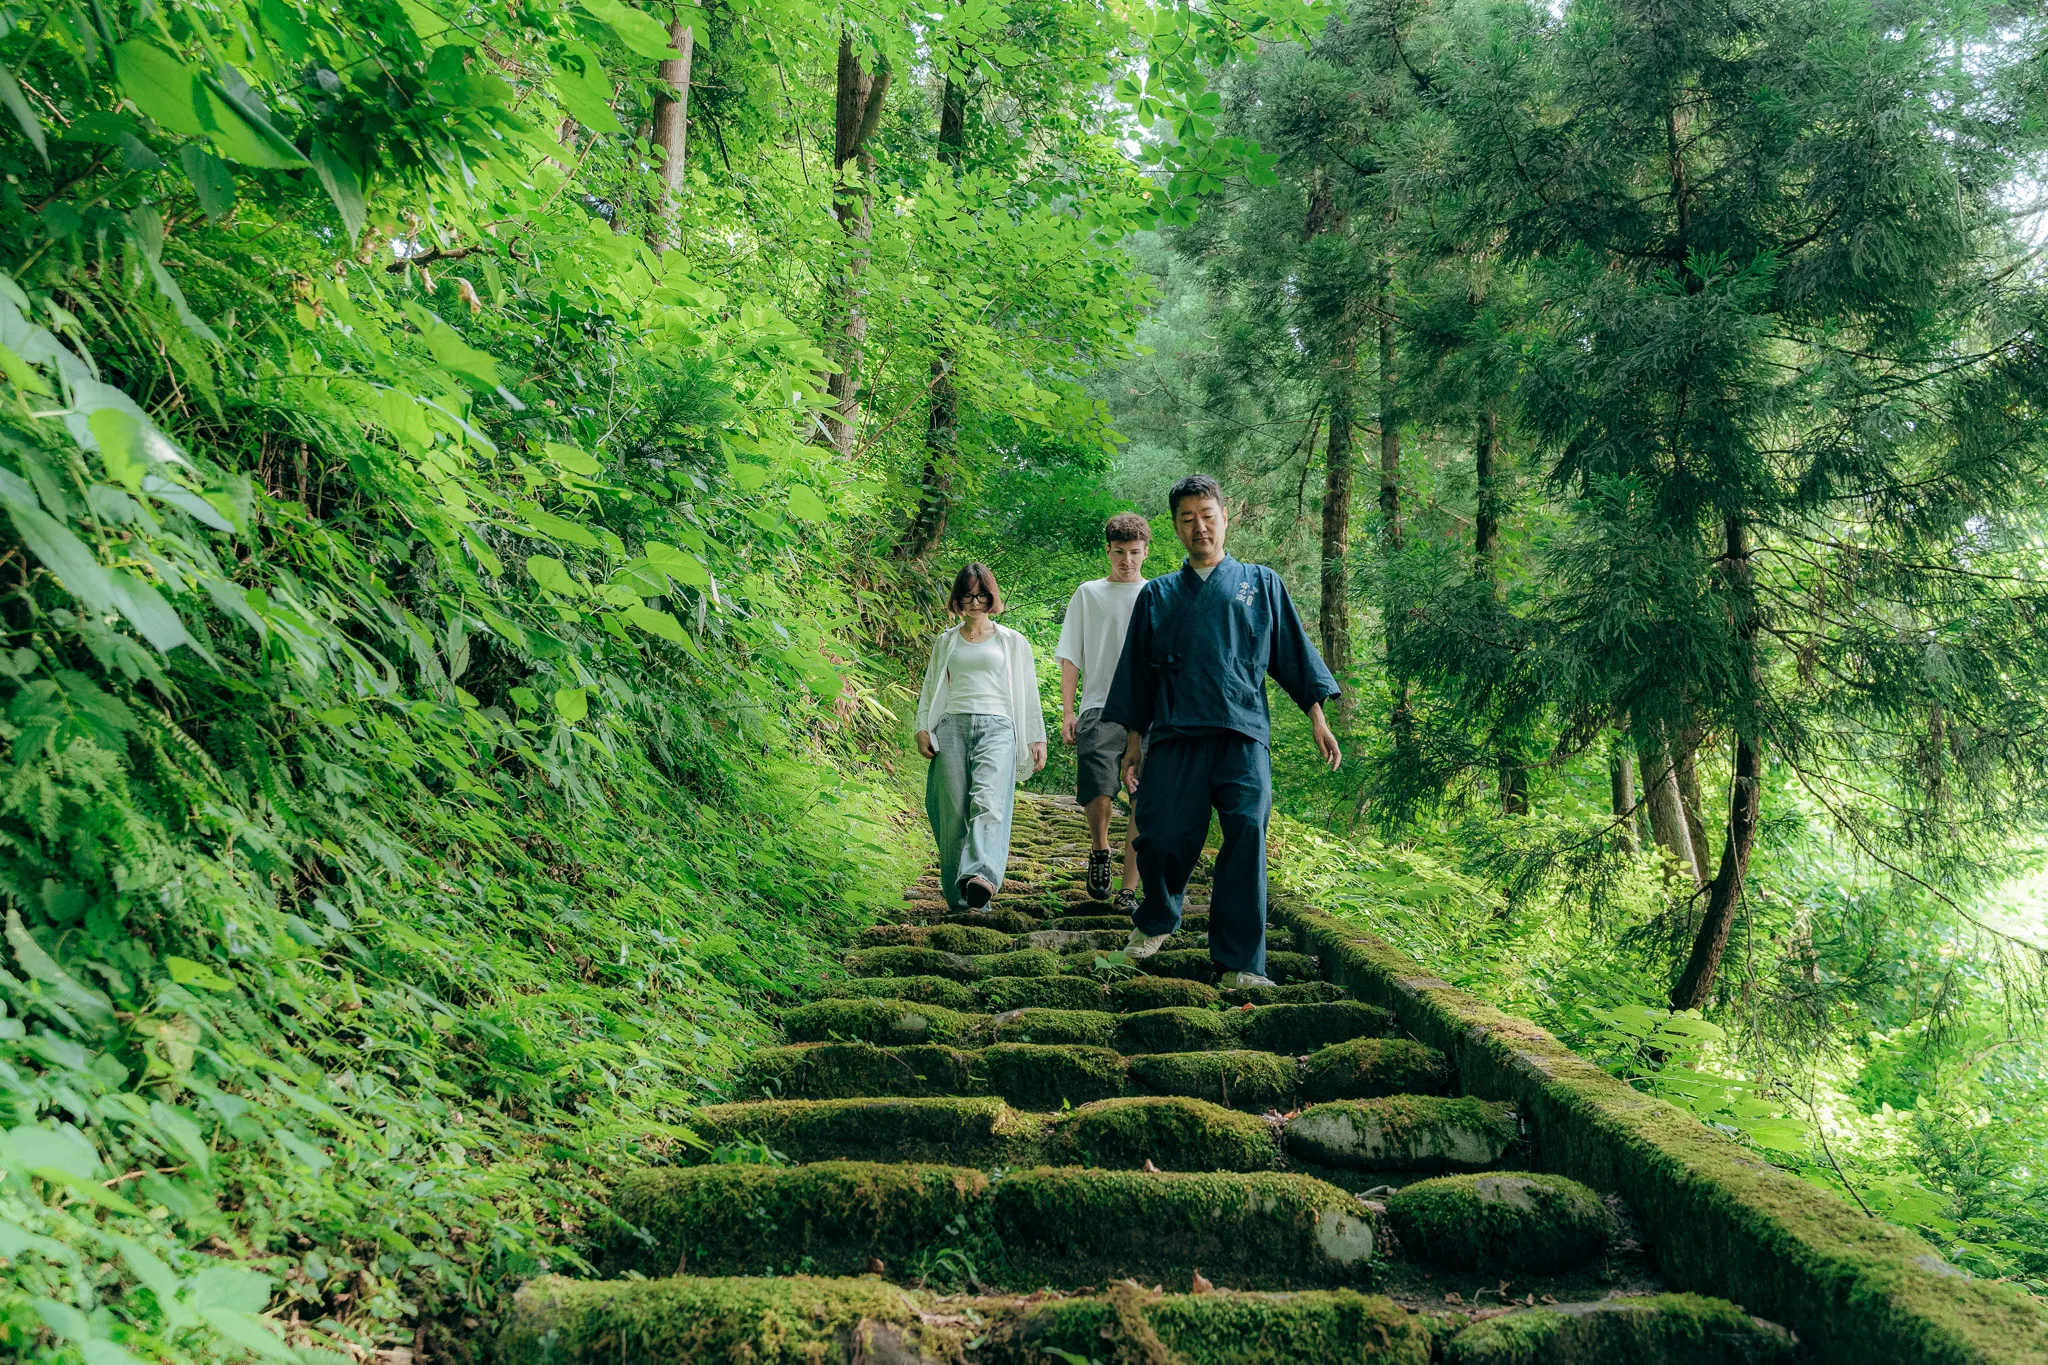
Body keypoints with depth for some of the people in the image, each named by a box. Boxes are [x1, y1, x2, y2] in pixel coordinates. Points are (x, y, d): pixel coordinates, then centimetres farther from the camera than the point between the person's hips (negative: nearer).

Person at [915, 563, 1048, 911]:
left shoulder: (1013, 642, 17)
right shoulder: (945, 643, 21)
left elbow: (1028, 694, 17)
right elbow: (930, 689, 20)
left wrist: (1037, 738, 12)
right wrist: (922, 729, 6)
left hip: (996, 728, -2)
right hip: (952, 726, 2)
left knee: (989, 802, -24)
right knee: (954, 812, -6)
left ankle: (980, 877, -44)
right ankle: (960, 898, -1)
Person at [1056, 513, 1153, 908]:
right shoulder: (1088, 594, 12)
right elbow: (1071, 656, 10)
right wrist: (1067, 711, 0)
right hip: (1100, 710, -1)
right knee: (1098, 793, -18)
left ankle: (1128, 890, 3)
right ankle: (1099, 850, 12)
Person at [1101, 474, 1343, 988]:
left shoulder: (1260, 584, 16)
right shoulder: (1157, 595, 18)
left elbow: (1293, 652, 15)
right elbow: (1138, 672, 19)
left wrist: (1317, 718, 8)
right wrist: (1133, 743, 15)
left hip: (1243, 736, -1)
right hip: (1173, 736, 1)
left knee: (1247, 836, -15)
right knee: (1162, 837, -4)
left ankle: (1241, 963, -9)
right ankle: (1155, 921, 27)